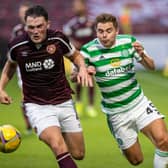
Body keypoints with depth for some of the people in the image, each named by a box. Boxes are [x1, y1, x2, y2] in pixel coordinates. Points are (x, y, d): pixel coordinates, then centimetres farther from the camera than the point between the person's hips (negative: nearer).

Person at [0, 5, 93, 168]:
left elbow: (75, 55, 9)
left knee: (78, 154, 10)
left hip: (64, 103, 2)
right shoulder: (17, 45, -11)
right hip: (36, 106, -2)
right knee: (59, 148, -26)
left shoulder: (58, 38, -12)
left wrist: (82, 68, -12)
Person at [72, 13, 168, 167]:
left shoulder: (129, 42, -6)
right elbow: (73, 77, -7)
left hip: (139, 103, 1)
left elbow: (151, 67, 1)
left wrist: (142, 55, -22)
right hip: (115, 113, -1)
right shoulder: (88, 50, -12)